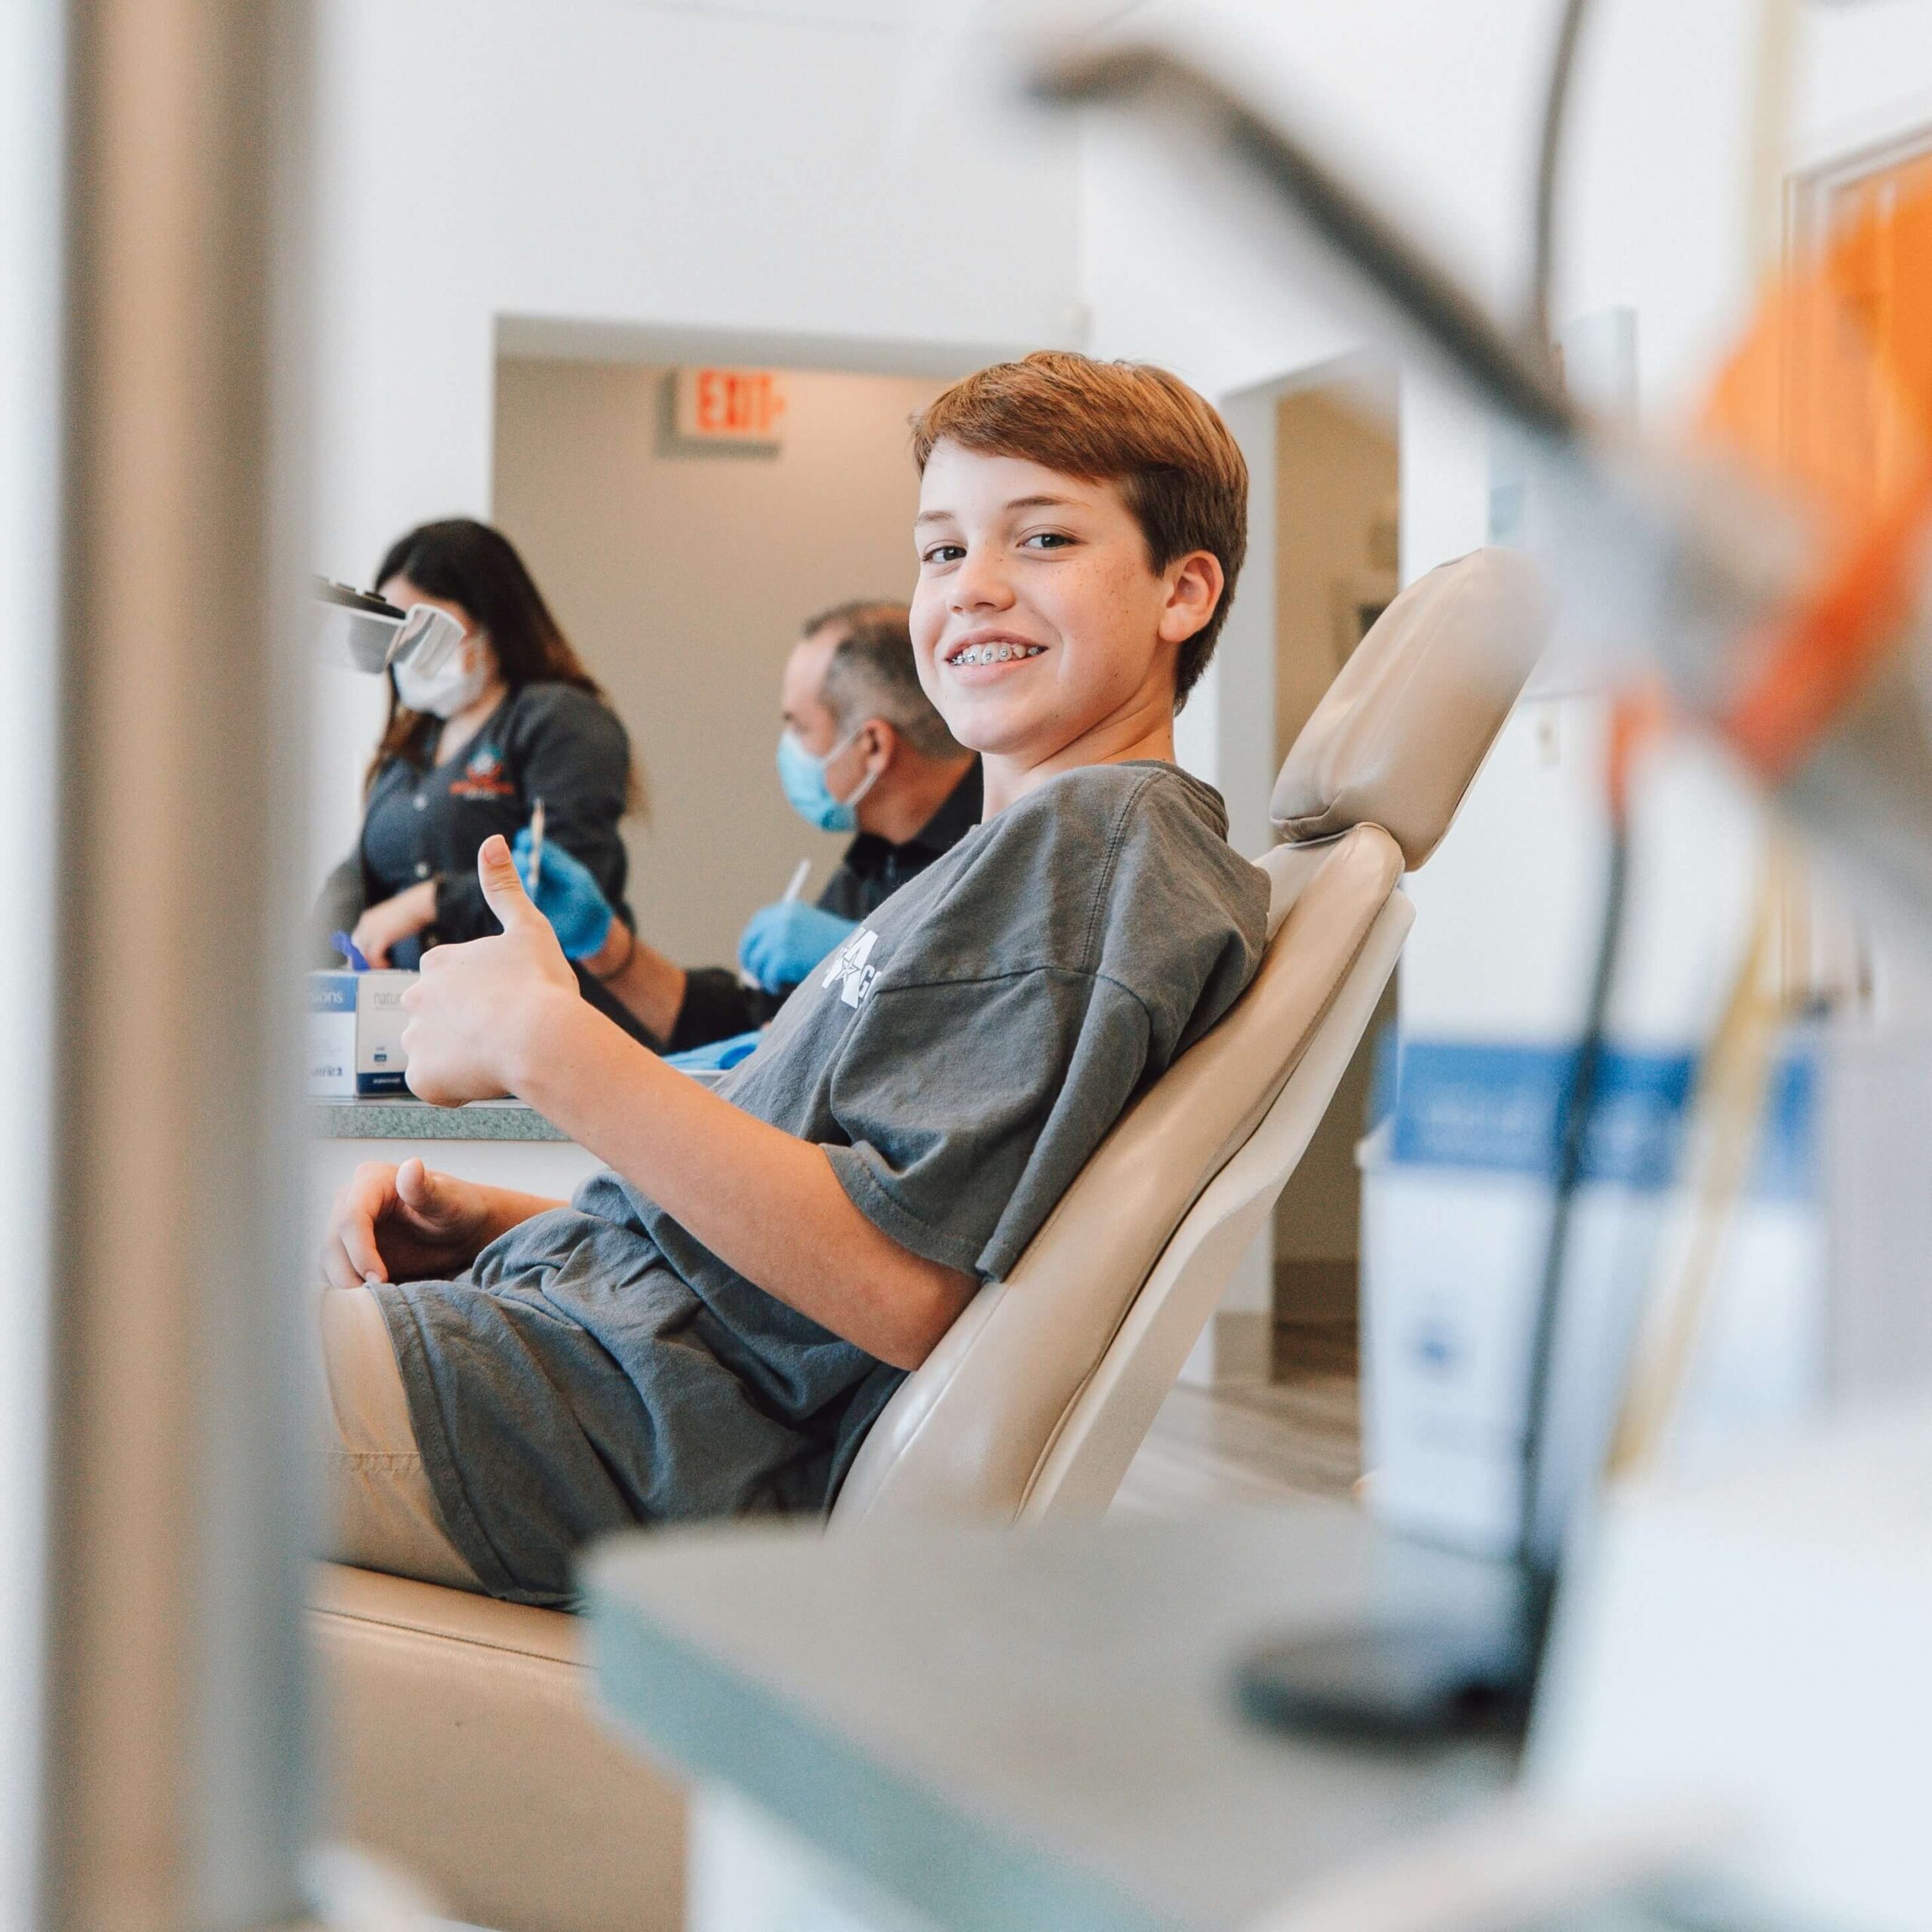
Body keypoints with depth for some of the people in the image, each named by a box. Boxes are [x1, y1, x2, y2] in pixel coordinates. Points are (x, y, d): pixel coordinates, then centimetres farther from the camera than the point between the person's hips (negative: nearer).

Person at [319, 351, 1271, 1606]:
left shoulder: (1095, 840, -12)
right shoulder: (1040, 852, 20)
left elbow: (900, 1287, -23)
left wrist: (550, 1046, -20)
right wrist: (499, 1222, 7)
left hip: (626, 1436, -10)